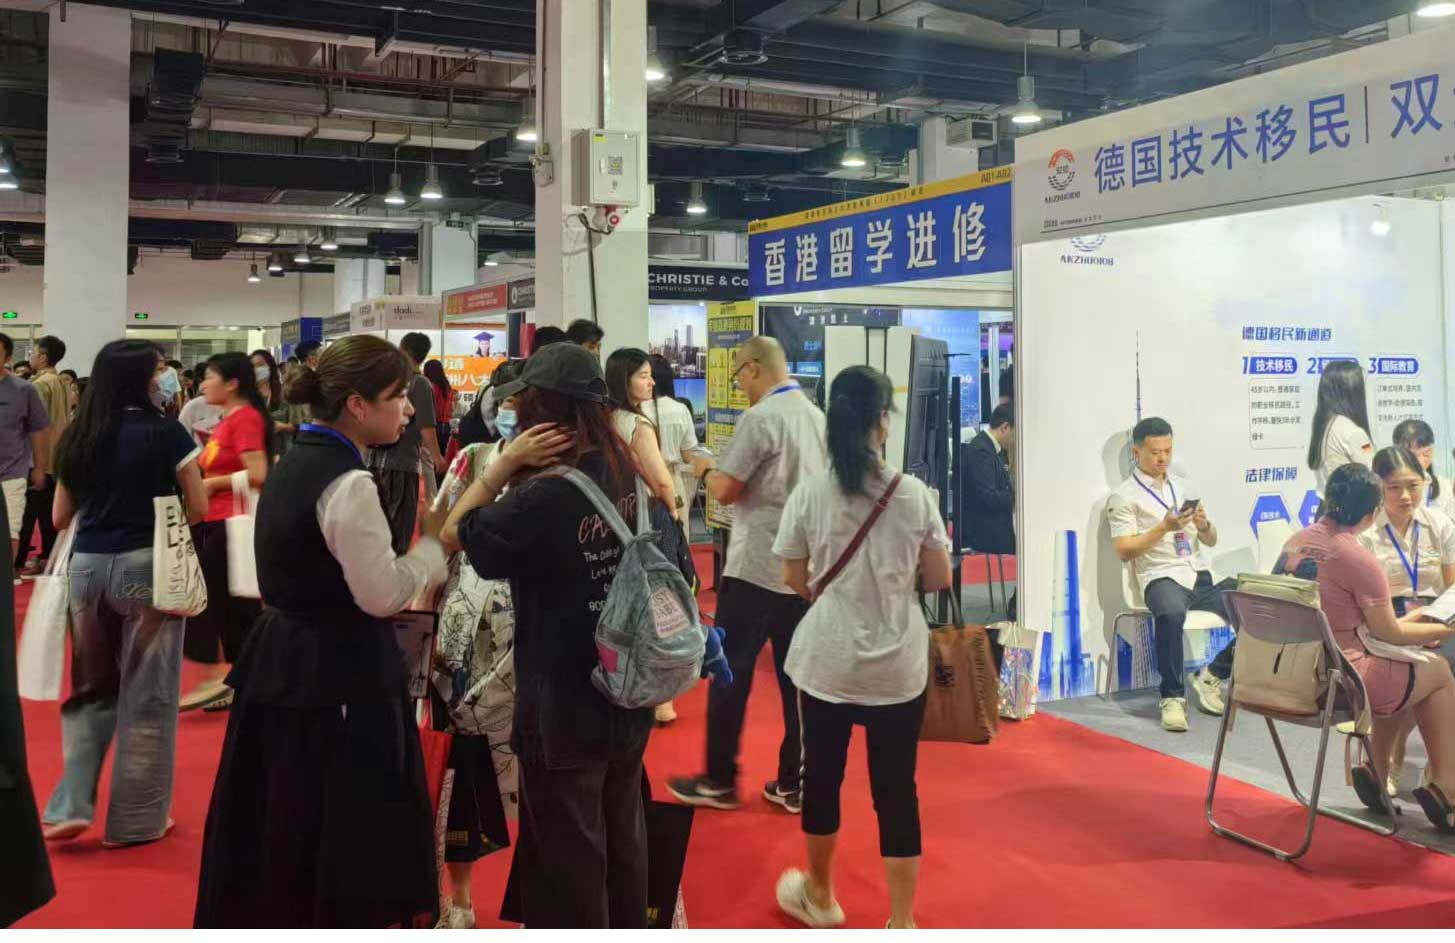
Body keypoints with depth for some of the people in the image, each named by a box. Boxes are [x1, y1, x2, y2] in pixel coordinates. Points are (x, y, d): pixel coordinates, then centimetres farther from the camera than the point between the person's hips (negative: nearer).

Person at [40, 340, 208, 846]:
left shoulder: (76, 436, 8)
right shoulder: (165, 432, -8)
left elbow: (61, 516, 14)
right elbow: (198, 507, -3)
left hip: (86, 565, 5)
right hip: (146, 565, -5)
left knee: (92, 686, 21)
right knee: (146, 694, 6)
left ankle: (70, 804, 14)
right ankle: (134, 819, 15)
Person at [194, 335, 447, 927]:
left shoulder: (294, 464, 9)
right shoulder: (348, 484, -19)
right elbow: (383, 595, -18)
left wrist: (418, 564, 12)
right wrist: (437, 543, -4)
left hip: (282, 662, 9)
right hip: (338, 674, -9)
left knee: (278, 823, 18)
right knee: (339, 832, 3)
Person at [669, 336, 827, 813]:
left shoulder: (759, 417, -13)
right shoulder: (817, 416, 10)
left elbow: (725, 490, -14)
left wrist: (705, 468, 8)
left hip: (756, 567, -7)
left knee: (730, 674, 4)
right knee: (797, 676, 10)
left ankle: (719, 781, 12)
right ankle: (793, 784, 16)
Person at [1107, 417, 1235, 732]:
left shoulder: (1185, 487, 20)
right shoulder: (1123, 498, 2)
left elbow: (1211, 541, 21)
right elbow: (1124, 552, -6)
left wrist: (1204, 525, -1)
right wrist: (1164, 527, -13)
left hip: (1201, 575, 6)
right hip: (1162, 577, -6)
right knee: (1171, 614, -40)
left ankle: (1212, 676, 2)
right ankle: (1172, 697, -23)